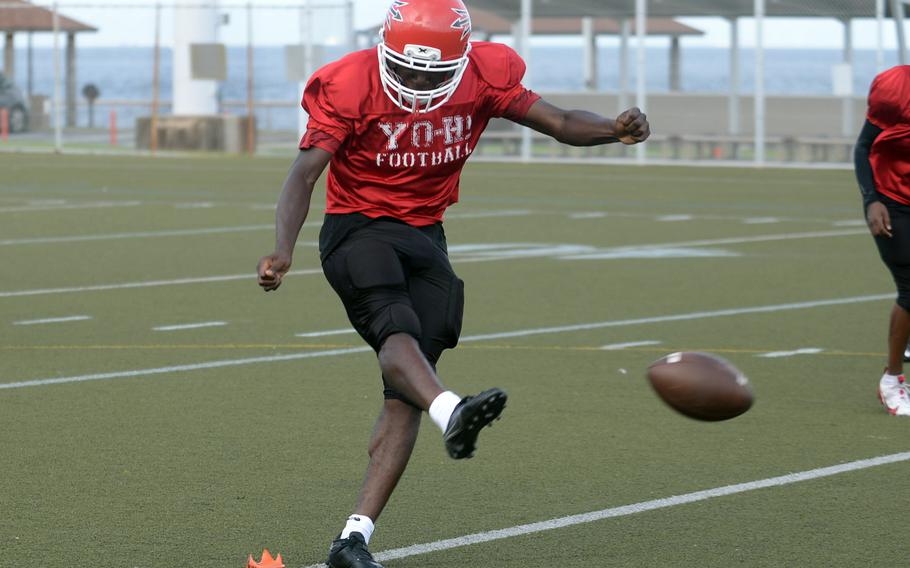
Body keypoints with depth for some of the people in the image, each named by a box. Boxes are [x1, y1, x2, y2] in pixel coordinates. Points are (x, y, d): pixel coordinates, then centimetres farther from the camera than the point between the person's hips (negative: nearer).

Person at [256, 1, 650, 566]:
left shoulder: (484, 77, -6)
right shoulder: (351, 87, -16)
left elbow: (559, 122, -4)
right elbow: (304, 174, -21)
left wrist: (618, 129, -25)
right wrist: (284, 249, -37)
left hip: (424, 238, 4)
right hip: (357, 228, -4)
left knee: (405, 392, -7)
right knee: (397, 331, -34)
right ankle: (452, 414, -63)